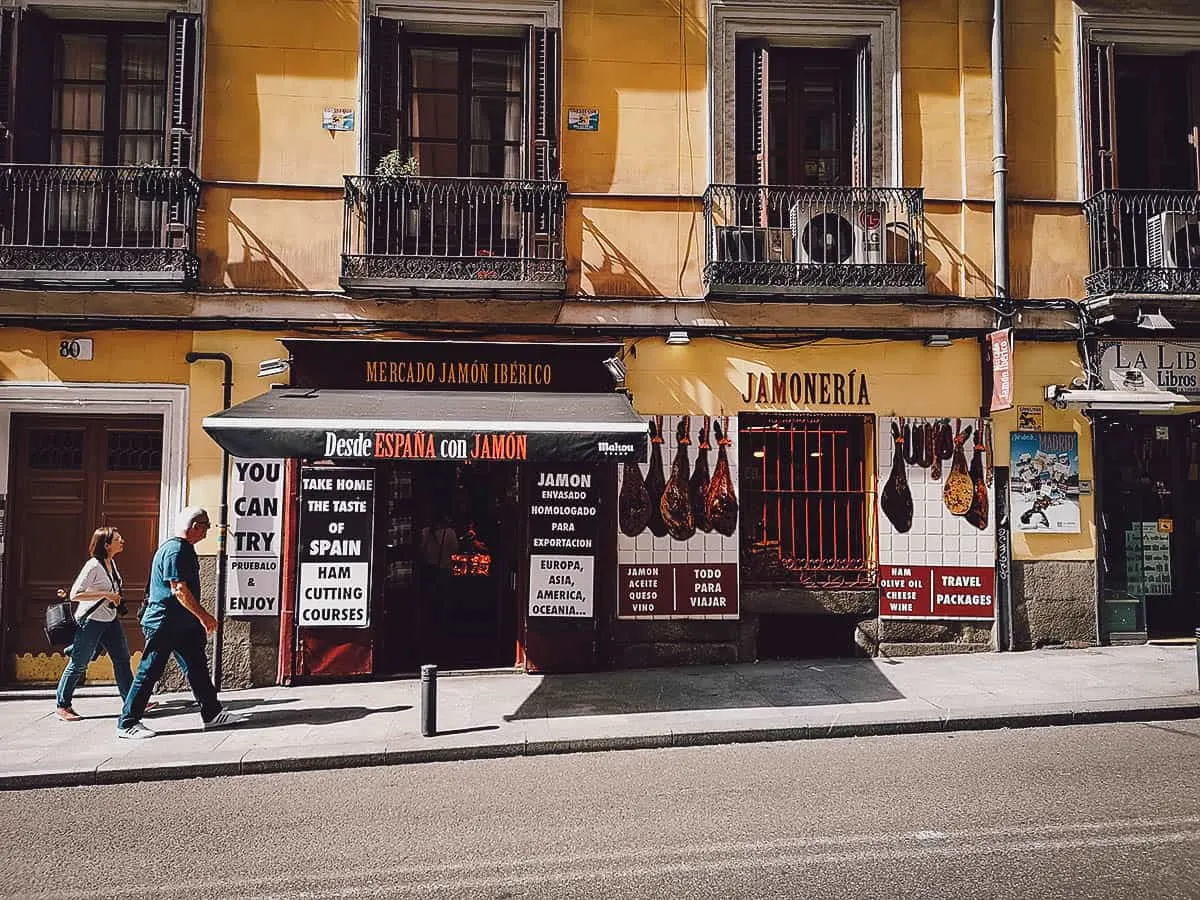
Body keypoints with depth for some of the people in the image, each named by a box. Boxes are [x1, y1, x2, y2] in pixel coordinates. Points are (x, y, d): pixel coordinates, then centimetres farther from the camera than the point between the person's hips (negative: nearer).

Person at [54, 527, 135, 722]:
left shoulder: (112, 563, 6)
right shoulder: (93, 565, -19)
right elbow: (75, 595, -23)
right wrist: (105, 595, -26)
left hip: (110, 620, 8)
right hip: (90, 620, -8)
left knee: (122, 658, 6)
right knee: (79, 664, 2)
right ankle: (62, 706, 17)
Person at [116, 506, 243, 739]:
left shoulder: (184, 549, 14)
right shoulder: (175, 550, -19)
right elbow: (179, 590, -24)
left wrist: (200, 619, 24)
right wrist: (204, 616, -20)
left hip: (182, 624, 10)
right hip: (163, 623, -10)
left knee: (197, 667, 11)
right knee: (149, 672, -1)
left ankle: (212, 714, 17)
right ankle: (127, 723, 10)